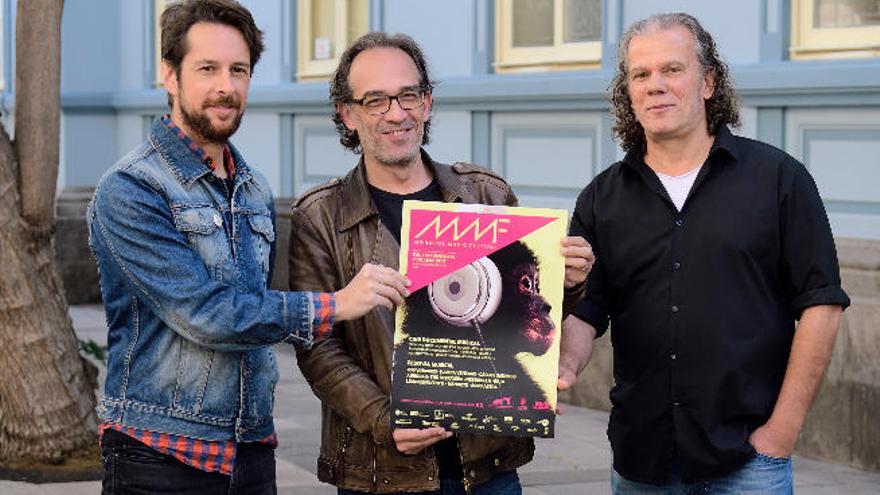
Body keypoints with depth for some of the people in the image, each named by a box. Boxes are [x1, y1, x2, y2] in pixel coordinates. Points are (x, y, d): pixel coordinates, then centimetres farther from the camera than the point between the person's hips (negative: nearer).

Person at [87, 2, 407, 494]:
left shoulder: (257, 191, 12)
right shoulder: (130, 191, -11)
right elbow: (203, 314, -19)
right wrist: (336, 305, -18)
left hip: (253, 451, 6)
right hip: (160, 454, -6)